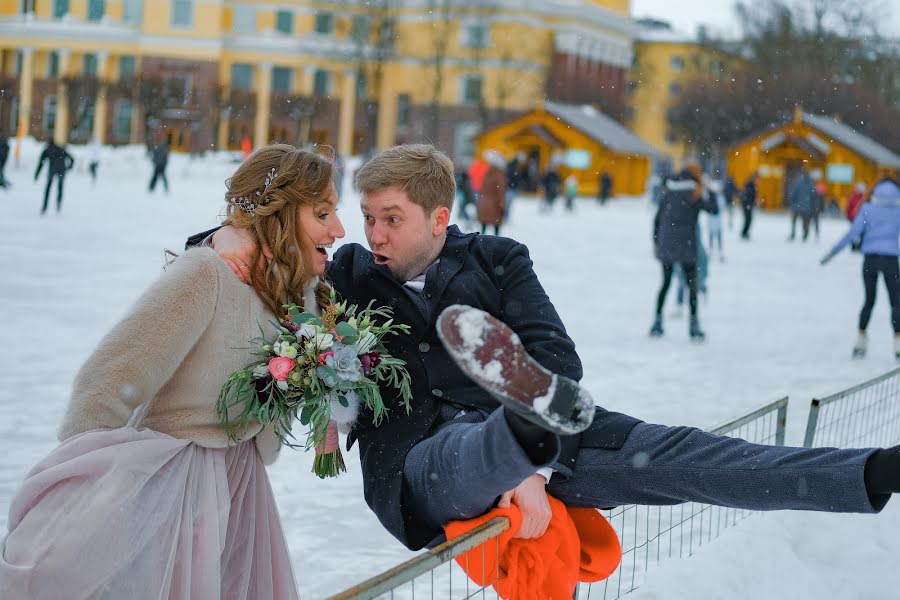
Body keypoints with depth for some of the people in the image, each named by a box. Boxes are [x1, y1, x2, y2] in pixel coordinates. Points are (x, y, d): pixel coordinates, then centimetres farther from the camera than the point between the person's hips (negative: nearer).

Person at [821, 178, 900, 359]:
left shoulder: (868, 208, 1)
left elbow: (853, 233, -4)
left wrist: (833, 251, 0)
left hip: (869, 259, 2)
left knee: (869, 301, 16)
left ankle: (861, 340, 11)